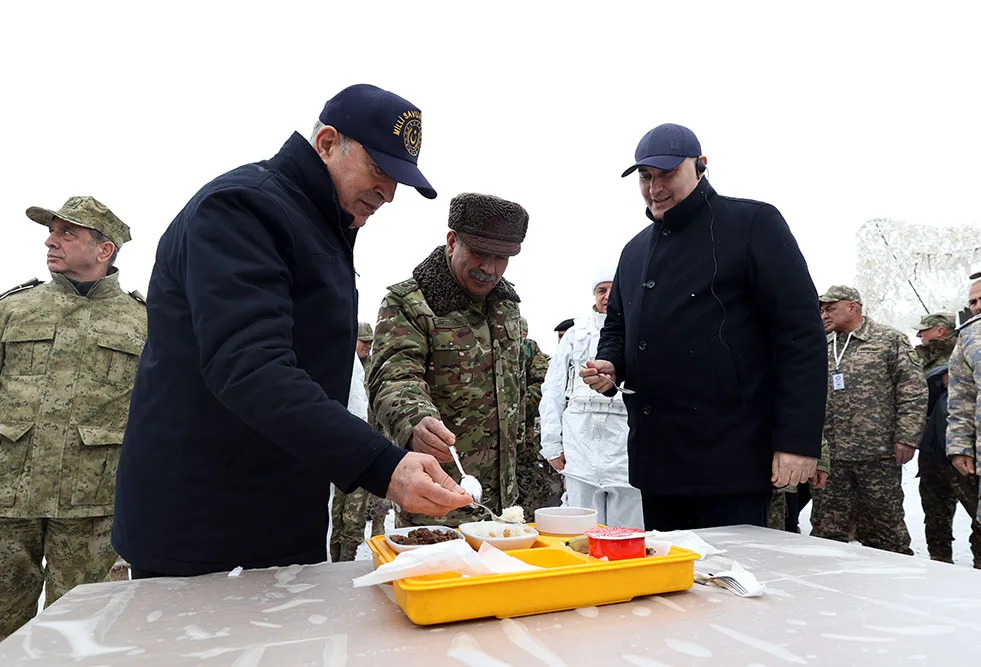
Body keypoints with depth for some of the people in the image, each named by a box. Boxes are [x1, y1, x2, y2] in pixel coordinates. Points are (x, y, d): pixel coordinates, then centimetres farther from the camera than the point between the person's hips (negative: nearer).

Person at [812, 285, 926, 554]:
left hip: (879, 454, -4)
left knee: (884, 527, 6)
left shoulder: (890, 340, 1)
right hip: (830, 456, 4)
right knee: (826, 529, 6)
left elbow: (913, 391, -4)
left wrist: (906, 438, -10)